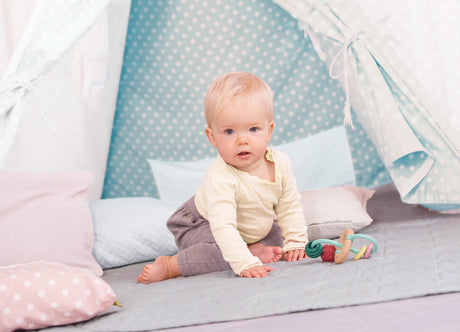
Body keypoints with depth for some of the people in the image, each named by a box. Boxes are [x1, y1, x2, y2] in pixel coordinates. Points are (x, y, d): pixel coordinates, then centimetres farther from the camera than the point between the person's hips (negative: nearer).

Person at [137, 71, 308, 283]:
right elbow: (223, 227, -46)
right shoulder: (220, 178, -38)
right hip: (202, 226, -7)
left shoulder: (280, 163, -19)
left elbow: (290, 208, -4)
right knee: (223, 252, -33)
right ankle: (168, 266, -21)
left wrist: (295, 243, -9)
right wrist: (246, 264, -54)